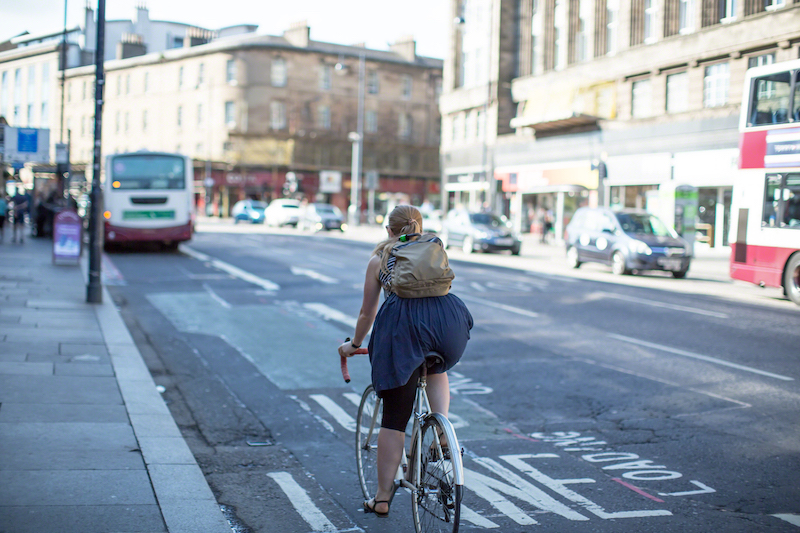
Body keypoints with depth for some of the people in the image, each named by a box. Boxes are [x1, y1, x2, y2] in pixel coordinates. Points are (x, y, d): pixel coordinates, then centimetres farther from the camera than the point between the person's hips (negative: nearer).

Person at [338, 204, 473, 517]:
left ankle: (382, 498, 13)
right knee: (436, 368, 37)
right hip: (448, 317, 2)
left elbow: (367, 313, 23)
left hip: (402, 324, -2)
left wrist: (354, 345, 39)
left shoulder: (379, 259, 22)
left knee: (394, 418, 6)